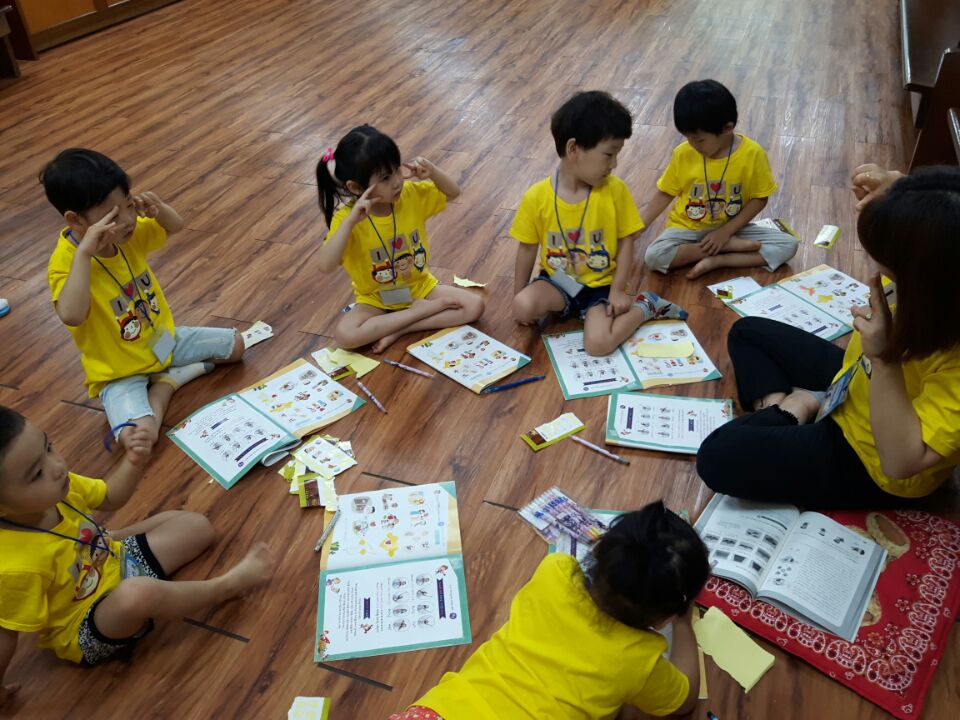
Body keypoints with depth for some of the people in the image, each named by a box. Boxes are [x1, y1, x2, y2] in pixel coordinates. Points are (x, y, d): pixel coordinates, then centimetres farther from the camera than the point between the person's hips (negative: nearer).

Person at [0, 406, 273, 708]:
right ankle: (225, 585, -14)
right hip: (85, 630, -7)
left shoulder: (57, 487, -17)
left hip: (114, 561, 8)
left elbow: (111, 497, 0)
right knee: (138, 594, -41)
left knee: (197, 525, 15)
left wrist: (133, 461, -18)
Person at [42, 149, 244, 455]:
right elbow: (71, 316, -45)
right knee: (137, 437, -30)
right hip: (121, 371, -6)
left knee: (235, 345, 8)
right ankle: (170, 380, -4)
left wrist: (158, 209, -16)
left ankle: (164, 379, 7)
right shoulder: (65, 262, -27)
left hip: (163, 338, 6)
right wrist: (84, 253, -45)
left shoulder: (130, 233, -9)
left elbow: (176, 227, 7)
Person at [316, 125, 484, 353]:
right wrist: (350, 221, -42)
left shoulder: (412, 195, -12)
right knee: (345, 334, -31)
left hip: (420, 287, 3)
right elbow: (325, 266, -35)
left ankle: (398, 330, -15)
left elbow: (453, 193, 3)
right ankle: (425, 310, -18)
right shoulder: (347, 217, -23)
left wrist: (432, 172, -17)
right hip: (377, 300, -3)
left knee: (475, 305, -16)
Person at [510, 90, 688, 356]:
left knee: (598, 343, -24)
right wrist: (518, 297, 1)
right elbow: (528, 248, -2)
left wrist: (618, 290, -12)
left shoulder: (615, 190, -12)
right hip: (558, 281, 1)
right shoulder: (537, 197, -13)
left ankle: (645, 305, 2)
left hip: (600, 284, -1)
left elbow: (626, 242, -5)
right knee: (522, 307, -29)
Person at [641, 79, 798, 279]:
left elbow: (759, 199, -7)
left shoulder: (752, 153, -15)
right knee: (653, 256, -30)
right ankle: (732, 246, -18)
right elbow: (666, 193, 0)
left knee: (788, 244, -18)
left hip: (731, 228, 0)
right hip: (688, 229, 0)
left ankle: (716, 261, -20)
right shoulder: (683, 153, -11)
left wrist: (726, 231, -17)